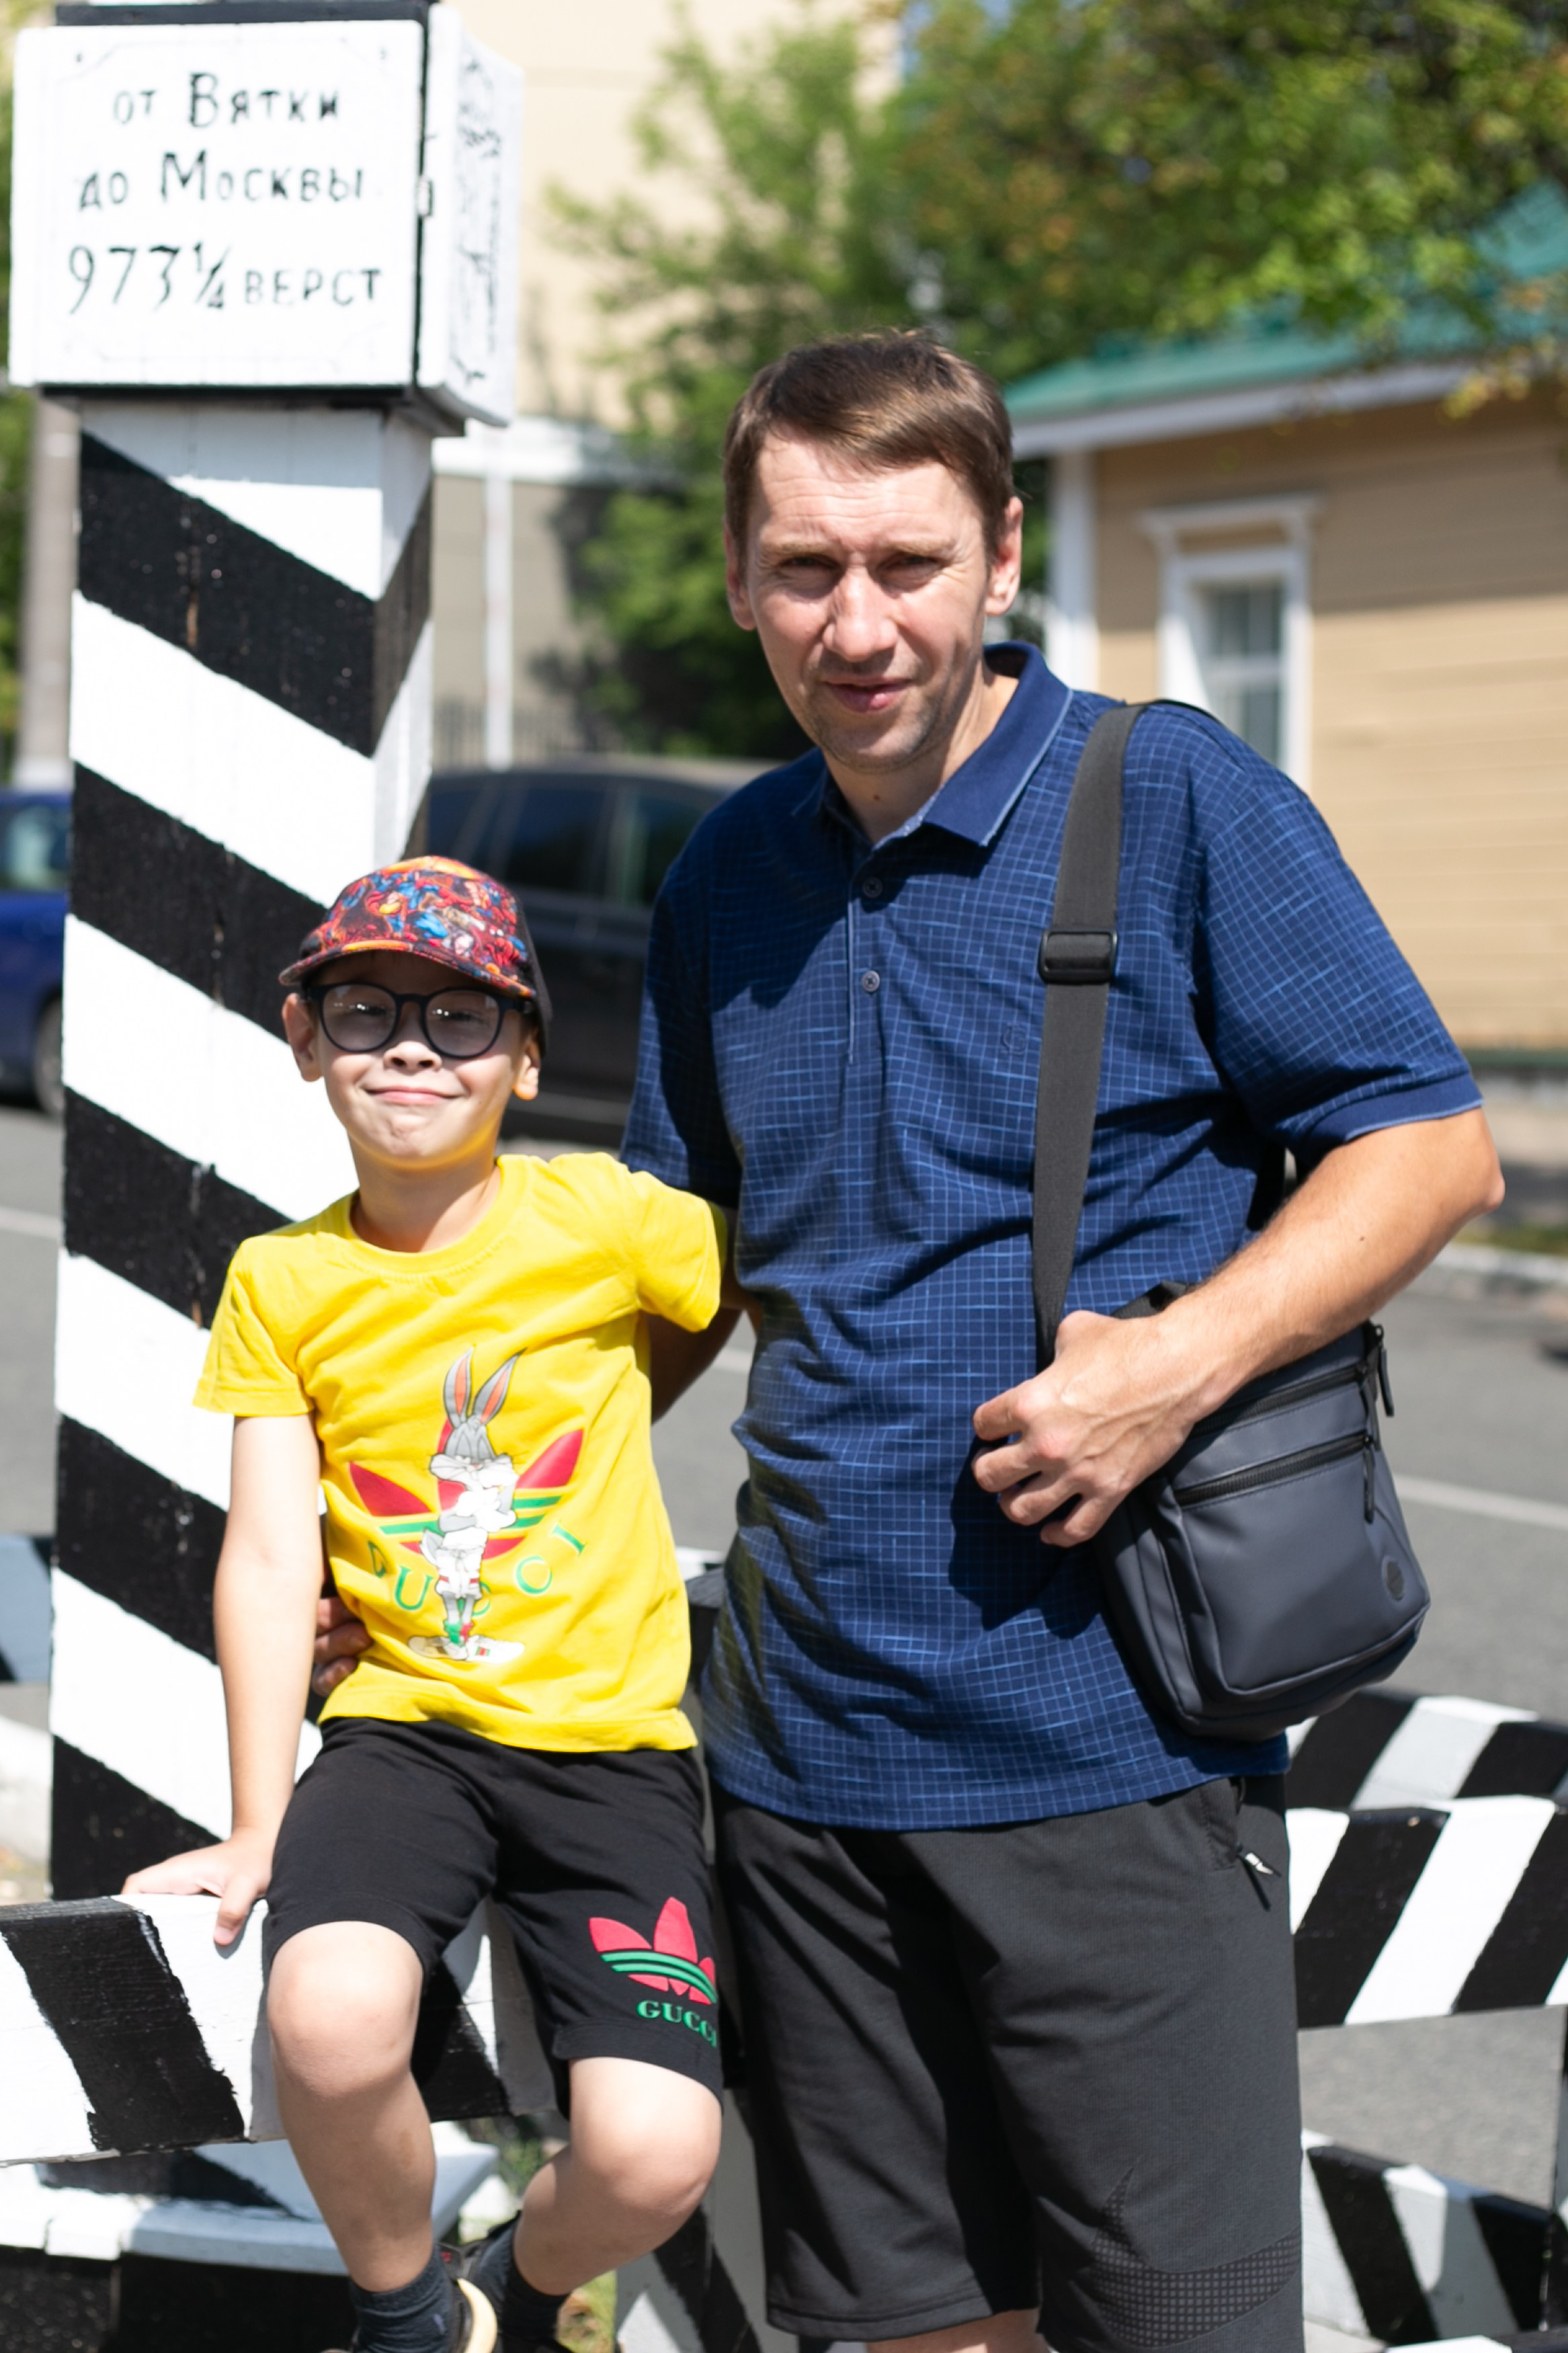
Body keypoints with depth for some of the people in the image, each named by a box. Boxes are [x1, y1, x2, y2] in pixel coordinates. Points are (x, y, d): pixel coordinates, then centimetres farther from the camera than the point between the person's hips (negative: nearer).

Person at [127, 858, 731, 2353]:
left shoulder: (601, 1218, -3)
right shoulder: (282, 1281, 3)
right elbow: (271, 1554, -1)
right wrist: (258, 1831, -4)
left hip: (610, 1740, -1)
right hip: (405, 1725, 1)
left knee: (651, 2159, -20)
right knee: (329, 2018, -32)